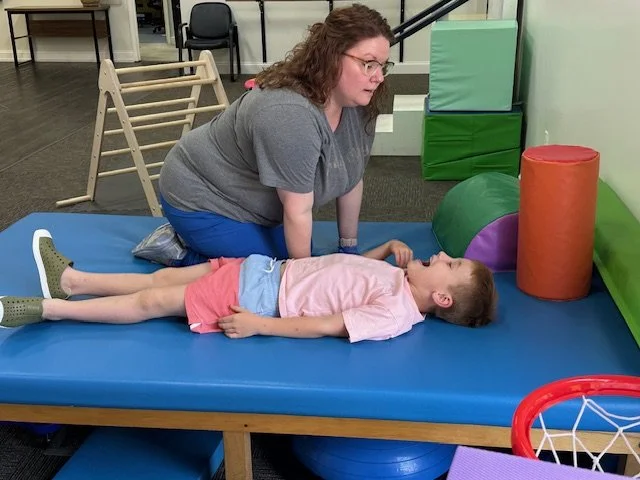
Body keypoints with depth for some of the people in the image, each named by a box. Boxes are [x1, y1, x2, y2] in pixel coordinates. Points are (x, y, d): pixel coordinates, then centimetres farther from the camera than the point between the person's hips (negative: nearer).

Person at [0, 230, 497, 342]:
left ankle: (47, 308, 6)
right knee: (164, 278, 11)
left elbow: (321, 326, -23)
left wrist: (261, 325, -22)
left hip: (263, 298, -8)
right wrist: (392, 246, 7)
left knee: (153, 302, -5)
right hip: (270, 272, 8)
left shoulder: (396, 314, -22)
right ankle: (69, 279, 24)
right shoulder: (400, 280, 4)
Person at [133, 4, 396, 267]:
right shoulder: (290, 114, -36)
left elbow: (351, 178, 1)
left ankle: (192, 238, 22)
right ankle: (178, 252, 5)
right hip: (200, 199, -9)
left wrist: (349, 246, 5)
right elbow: (297, 211, -27)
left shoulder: (358, 102, -9)